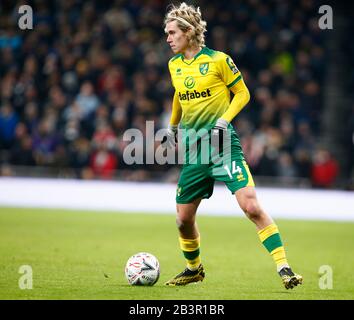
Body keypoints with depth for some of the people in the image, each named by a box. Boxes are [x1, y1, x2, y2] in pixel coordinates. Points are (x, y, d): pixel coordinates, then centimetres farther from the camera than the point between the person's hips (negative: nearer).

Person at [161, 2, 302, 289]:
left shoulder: (218, 60, -8)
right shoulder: (174, 65, 10)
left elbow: (242, 93, -1)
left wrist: (224, 120, -14)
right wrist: (172, 128, 32)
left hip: (223, 143, -6)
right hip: (193, 148, 6)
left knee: (251, 206, -18)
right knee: (184, 219, 8)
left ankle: (284, 268, -16)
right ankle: (194, 269, 33)